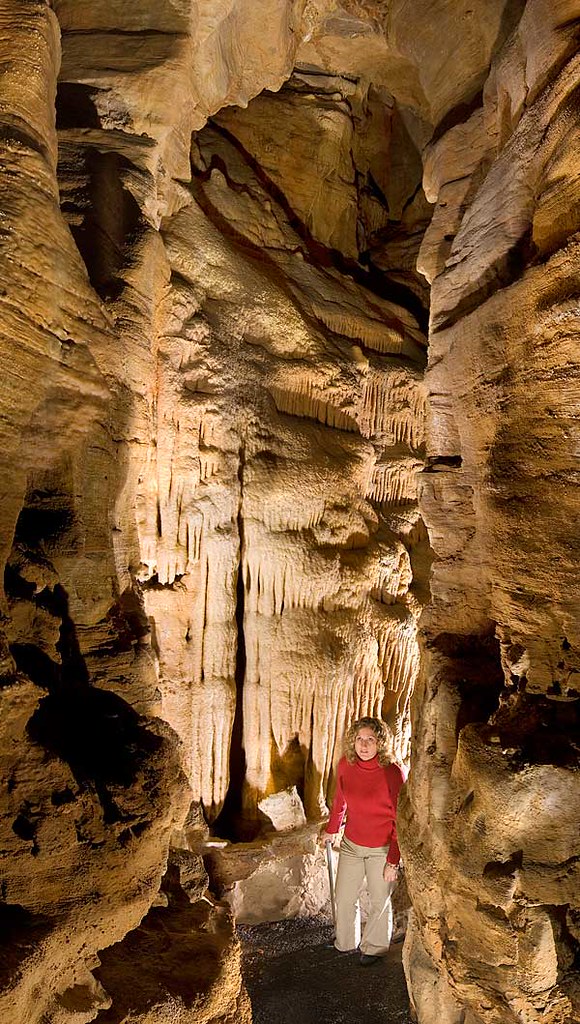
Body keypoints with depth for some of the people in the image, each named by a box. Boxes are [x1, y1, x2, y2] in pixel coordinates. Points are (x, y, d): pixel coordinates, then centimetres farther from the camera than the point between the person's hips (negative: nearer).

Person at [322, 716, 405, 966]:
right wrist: (331, 829, 18)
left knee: (379, 902, 15)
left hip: (382, 849, -4)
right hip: (351, 844, 4)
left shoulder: (392, 773, -24)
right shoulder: (345, 765, -12)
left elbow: (399, 820, -15)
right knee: (343, 898, 17)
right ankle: (345, 943, 44)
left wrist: (393, 860, -14)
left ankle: (374, 947, 41)